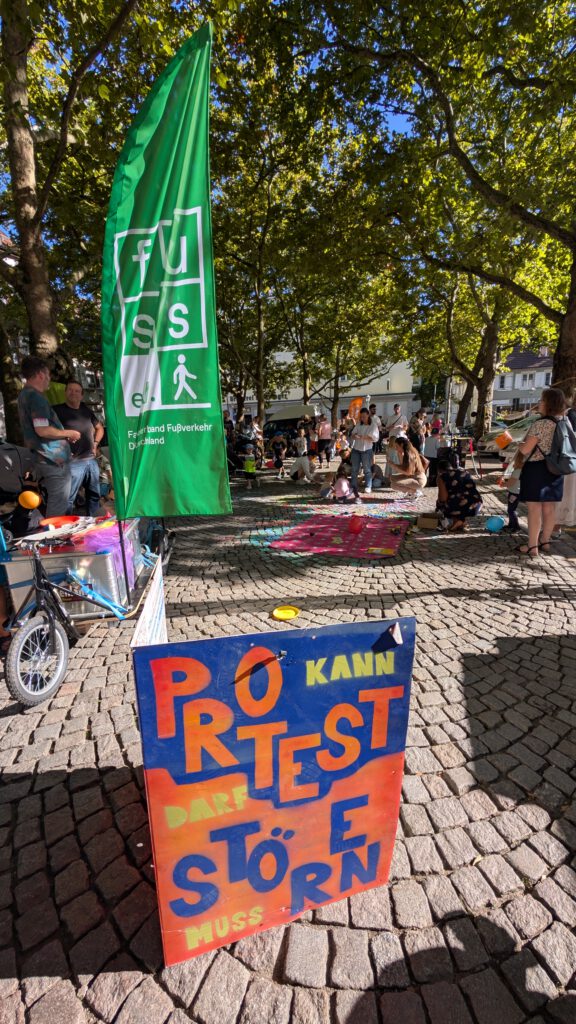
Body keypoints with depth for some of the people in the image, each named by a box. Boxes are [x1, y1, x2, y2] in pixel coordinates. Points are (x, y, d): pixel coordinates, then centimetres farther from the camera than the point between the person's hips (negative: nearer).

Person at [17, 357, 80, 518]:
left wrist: (65, 434, 18)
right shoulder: (36, 396, -16)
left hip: (44, 458, 10)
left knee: (53, 503, 20)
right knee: (58, 507, -2)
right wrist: (69, 433, -10)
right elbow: (42, 430, -24)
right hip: (54, 459, -10)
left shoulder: (25, 395, 16)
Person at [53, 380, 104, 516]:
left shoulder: (86, 410, 14)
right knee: (68, 499, -6)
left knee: (94, 494, 16)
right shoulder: (57, 410, -5)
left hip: (91, 460, 7)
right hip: (73, 462, -6)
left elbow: (99, 428, 28)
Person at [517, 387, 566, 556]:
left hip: (536, 469, -8)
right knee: (550, 509, 14)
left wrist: (520, 444, 2)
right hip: (555, 470, 8)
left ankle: (532, 547, 2)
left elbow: (525, 449, -19)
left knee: (534, 509, -2)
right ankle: (545, 542, 26)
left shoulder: (540, 424, -17)